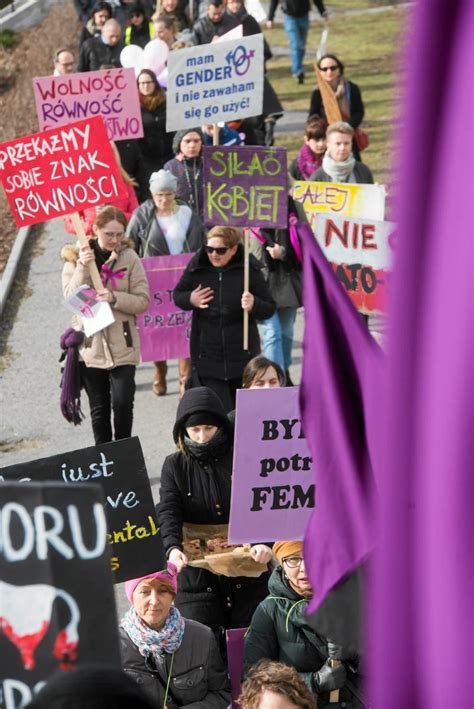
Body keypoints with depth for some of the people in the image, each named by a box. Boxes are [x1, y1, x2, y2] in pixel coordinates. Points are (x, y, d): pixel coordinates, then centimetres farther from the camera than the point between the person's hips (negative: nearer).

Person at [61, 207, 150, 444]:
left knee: (123, 404, -6)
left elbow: (143, 300, -5)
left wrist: (114, 298, -21)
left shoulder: (129, 258, -2)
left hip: (122, 346, -1)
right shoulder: (75, 257, 0)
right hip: (90, 345, 1)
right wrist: (82, 267, -21)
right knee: (99, 408, 10)